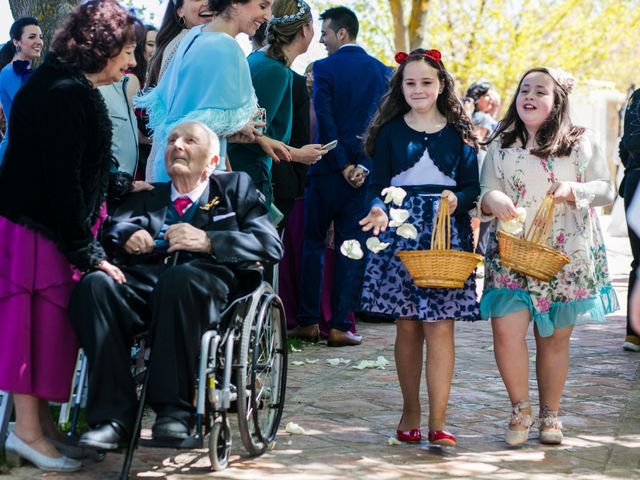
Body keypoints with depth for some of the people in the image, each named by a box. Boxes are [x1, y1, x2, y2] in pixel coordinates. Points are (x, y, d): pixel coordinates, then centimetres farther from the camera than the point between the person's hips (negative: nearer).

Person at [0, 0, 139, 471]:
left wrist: (124, 184, 32)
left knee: (47, 323, 12)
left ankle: (41, 421, 19)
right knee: (40, 321, -5)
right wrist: (87, 251, -19)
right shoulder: (66, 94, -20)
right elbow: (62, 180, -22)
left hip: (41, 225, 10)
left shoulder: (68, 87, 12)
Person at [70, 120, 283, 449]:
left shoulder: (235, 187, 23)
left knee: (179, 278, -38)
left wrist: (207, 241, -7)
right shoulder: (147, 195, 32)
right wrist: (127, 235, -5)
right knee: (95, 284, -30)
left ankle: (174, 409, -31)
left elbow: (271, 246, 8)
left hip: (206, 281, -3)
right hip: (145, 280, 3)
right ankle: (113, 417, -30)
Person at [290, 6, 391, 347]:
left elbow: (325, 119, -13)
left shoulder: (325, 68, -7)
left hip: (329, 167, -3)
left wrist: (343, 164, -8)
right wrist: (364, 165, -4)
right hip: (365, 171, 3)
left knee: (313, 243, 9)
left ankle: (309, 322, 9)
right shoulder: (381, 71, 5)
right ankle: (340, 326, 3)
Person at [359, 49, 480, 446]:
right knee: (407, 325, 4)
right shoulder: (390, 131, 7)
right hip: (400, 231, 1)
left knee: (440, 326, -7)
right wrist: (378, 210, -15)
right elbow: (378, 184, 5)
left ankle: (437, 421, -6)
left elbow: (473, 186, 6)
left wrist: (457, 199, -15)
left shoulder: (458, 133, 6)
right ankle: (410, 412, 18)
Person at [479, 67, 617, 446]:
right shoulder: (502, 146, 8)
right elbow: (486, 192, 5)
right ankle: (520, 408, 6)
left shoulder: (580, 144, 5)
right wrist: (493, 200, -18)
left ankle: (550, 414, 23)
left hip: (567, 256, 0)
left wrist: (574, 191, -15)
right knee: (506, 329, -15)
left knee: (555, 339, 6)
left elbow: (606, 189, 4)